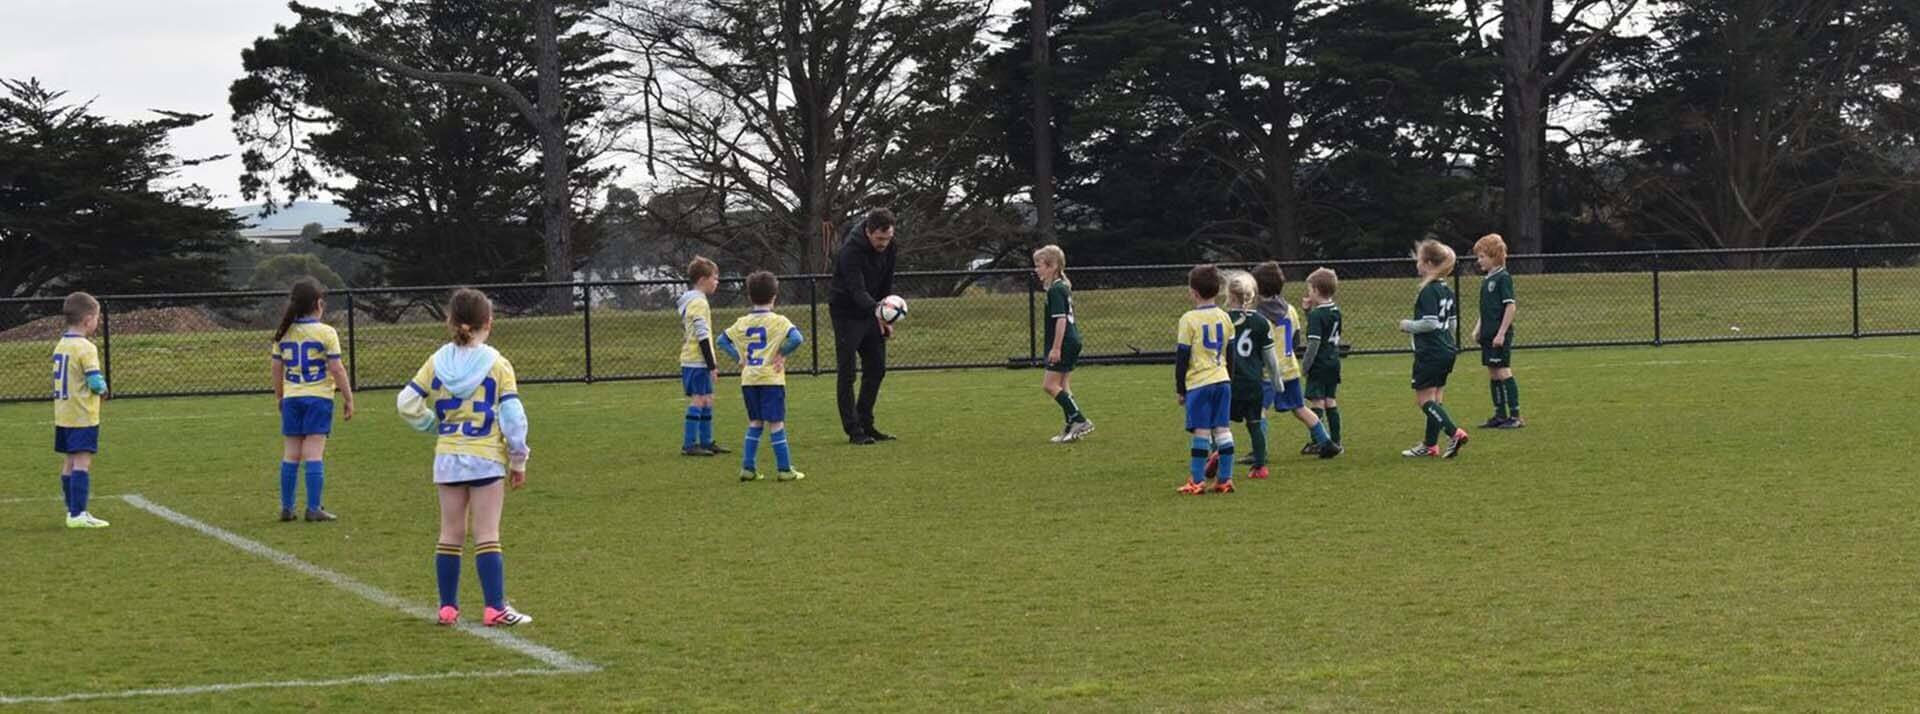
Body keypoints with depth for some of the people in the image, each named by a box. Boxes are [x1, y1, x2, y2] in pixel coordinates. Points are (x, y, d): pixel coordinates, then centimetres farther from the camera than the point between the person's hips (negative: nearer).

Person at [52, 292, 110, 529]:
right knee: (82, 462, -10)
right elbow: (95, 381, -22)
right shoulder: (86, 349, -16)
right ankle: (78, 514, -16)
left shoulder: (60, 345, 10)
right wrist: (103, 389, 1)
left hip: (63, 415, 9)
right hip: (83, 416, -8)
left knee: (69, 462, 12)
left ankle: (73, 511, 17)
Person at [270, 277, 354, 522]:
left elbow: (276, 368, 10)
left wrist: (279, 397, 23)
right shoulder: (326, 333, -8)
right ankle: (313, 508, -7)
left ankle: (286, 507, 10)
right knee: (314, 453, -5)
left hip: (291, 398, 4)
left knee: (291, 453, 9)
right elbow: (336, 369, -9)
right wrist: (348, 398, -1)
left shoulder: (284, 333, 5)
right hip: (318, 398, -4)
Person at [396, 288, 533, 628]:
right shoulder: (497, 364, -8)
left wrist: (436, 425, 13)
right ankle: (495, 609, -5)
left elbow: (408, 402, 0)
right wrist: (518, 461, -1)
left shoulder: (437, 362, 1)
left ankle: (448, 607, 14)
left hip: (447, 459, 3)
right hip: (486, 459, -3)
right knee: (487, 536, -2)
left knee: (450, 535, 11)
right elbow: (513, 416, -9)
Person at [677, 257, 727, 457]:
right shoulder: (698, 303, -15)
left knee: (707, 400, 13)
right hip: (697, 361, -10)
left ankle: (706, 442, 18)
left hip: (692, 360, 10)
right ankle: (689, 444, -9)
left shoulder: (690, 301, 17)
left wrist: (710, 363, 22)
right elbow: (702, 336, -18)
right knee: (698, 400, -9)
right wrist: (711, 364, -16)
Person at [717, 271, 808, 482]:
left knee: (755, 423, 15)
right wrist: (782, 353, -6)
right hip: (771, 379, -4)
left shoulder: (743, 323, 7)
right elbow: (797, 338, -21)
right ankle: (784, 469, 0)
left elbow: (722, 340, 15)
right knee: (776, 423, -2)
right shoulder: (778, 321, -7)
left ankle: (748, 467, 12)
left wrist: (739, 358, 13)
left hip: (748, 380, 4)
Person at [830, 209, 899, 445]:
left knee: (876, 368, 7)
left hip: (872, 313, 7)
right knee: (847, 372, -6)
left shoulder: (888, 248, -5)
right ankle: (854, 430, -3)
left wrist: (887, 319, 6)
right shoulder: (850, 251, -28)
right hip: (847, 313, -7)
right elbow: (857, 290, -39)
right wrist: (876, 310, -57)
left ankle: (865, 424, 16)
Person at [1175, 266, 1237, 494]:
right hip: (1222, 381, 5)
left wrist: (1180, 388, 2)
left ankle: (1197, 481, 0)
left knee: (1201, 433, -3)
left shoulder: (1189, 320, -8)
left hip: (1198, 383, -5)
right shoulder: (1224, 317, 8)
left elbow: (1182, 357, -5)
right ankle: (1225, 480, 5)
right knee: (1223, 430, 5)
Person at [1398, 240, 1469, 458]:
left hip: (1429, 354, -9)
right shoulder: (1447, 290, 10)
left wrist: (1408, 326, -8)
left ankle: (1454, 433, -19)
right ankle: (1430, 445, 19)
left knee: (1424, 398, -5)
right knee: (1435, 398, 14)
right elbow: (1453, 323, 15)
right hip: (1447, 351, 9)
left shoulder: (1428, 291, -17)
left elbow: (1430, 323, -22)